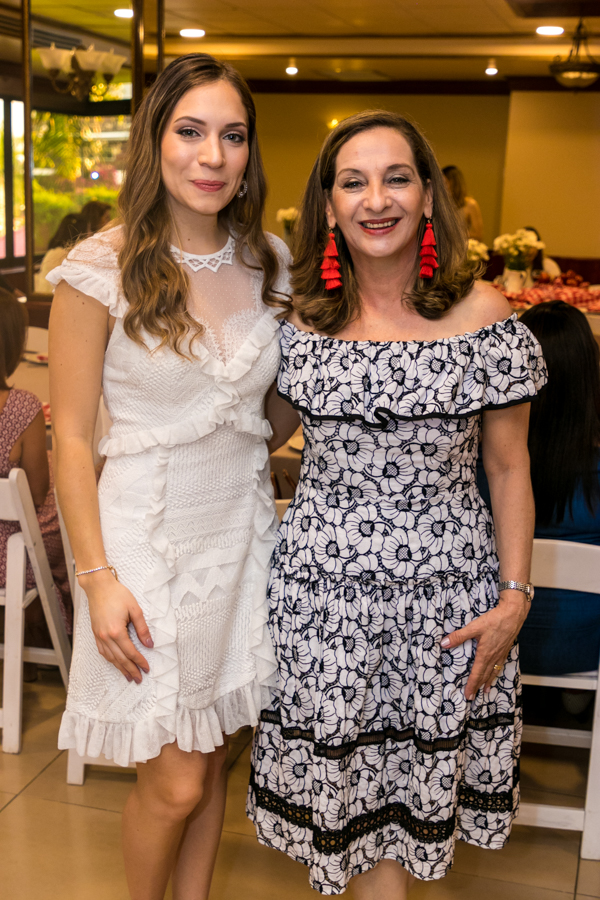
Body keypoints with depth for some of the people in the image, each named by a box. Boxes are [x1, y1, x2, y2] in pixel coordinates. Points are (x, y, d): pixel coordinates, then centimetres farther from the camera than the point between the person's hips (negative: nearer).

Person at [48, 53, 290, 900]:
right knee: (174, 784, 4)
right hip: (148, 534, -4)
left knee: (213, 759, 17)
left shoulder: (269, 261, 3)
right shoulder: (101, 270, -12)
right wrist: (97, 575, -13)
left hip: (243, 528, 5)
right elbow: (71, 435, -9)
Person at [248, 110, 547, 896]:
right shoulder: (308, 319, 1)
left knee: (409, 767, 11)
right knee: (341, 769, 12)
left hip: (441, 584, -2)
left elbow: (508, 466, -2)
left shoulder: (482, 315, -6)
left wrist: (514, 597, -5)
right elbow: (260, 434, 14)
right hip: (321, 579, 2)